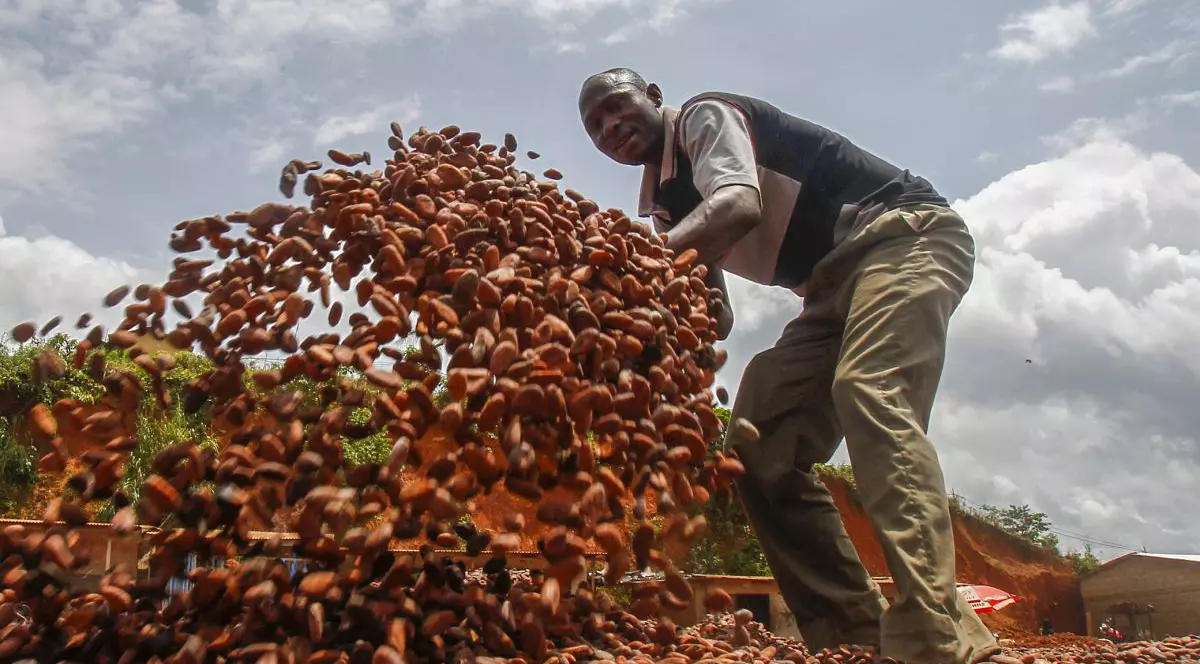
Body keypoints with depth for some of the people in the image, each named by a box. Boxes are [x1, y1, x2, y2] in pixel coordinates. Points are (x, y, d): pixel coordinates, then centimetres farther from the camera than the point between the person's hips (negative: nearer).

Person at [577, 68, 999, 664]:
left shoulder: (705, 116, -5)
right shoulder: (667, 202, 15)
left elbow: (741, 206, -27)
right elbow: (715, 317, 5)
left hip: (905, 234, -8)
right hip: (835, 289, 8)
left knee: (866, 391, -34)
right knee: (761, 449, -4)